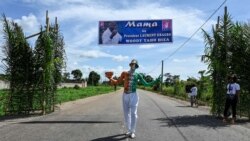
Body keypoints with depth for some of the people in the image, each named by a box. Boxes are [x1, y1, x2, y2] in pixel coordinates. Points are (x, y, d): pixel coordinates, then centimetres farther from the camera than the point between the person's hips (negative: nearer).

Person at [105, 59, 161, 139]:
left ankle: (132, 132, 5)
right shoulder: (124, 73, 2)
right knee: (126, 114, 8)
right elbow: (117, 82, 8)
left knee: (133, 114, -5)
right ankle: (129, 130, 21)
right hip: (125, 95, 2)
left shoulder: (138, 75, 0)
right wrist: (110, 78, -3)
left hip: (133, 95, -2)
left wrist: (155, 81, -7)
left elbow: (146, 84, 2)